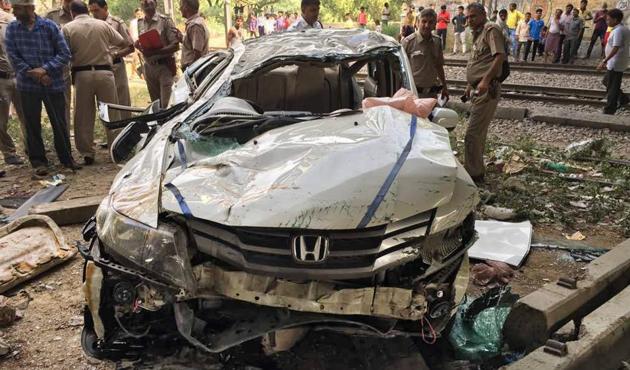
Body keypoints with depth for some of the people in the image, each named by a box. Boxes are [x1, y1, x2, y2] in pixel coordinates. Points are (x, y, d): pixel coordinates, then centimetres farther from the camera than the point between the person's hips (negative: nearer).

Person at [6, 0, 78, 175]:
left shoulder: (50, 26, -4)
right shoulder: (12, 29, 2)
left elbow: (65, 54, -6)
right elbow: (13, 57, -1)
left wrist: (45, 70, -16)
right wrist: (33, 74, -13)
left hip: (54, 84, -2)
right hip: (28, 85, 2)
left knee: (60, 124, 5)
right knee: (32, 125, 7)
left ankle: (66, 158, 20)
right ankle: (38, 161, 18)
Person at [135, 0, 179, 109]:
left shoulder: (165, 21, -6)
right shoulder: (140, 23, 12)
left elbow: (175, 46, -11)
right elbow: (139, 43, 20)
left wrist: (155, 52, -22)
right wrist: (138, 45, -5)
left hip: (164, 66, -5)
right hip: (149, 66, 5)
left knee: (166, 105, -11)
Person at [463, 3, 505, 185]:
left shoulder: (491, 29, -10)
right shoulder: (478, 34, 20)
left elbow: (500, 56, -23)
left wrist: (486, 79, -33)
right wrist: (470, 85, 27)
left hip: (487, 90, -10)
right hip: (478, 90, 10)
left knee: (472, 134, -10)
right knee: (479, 133, 18)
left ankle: (474, 174, -2)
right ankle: (477, 170, 30)